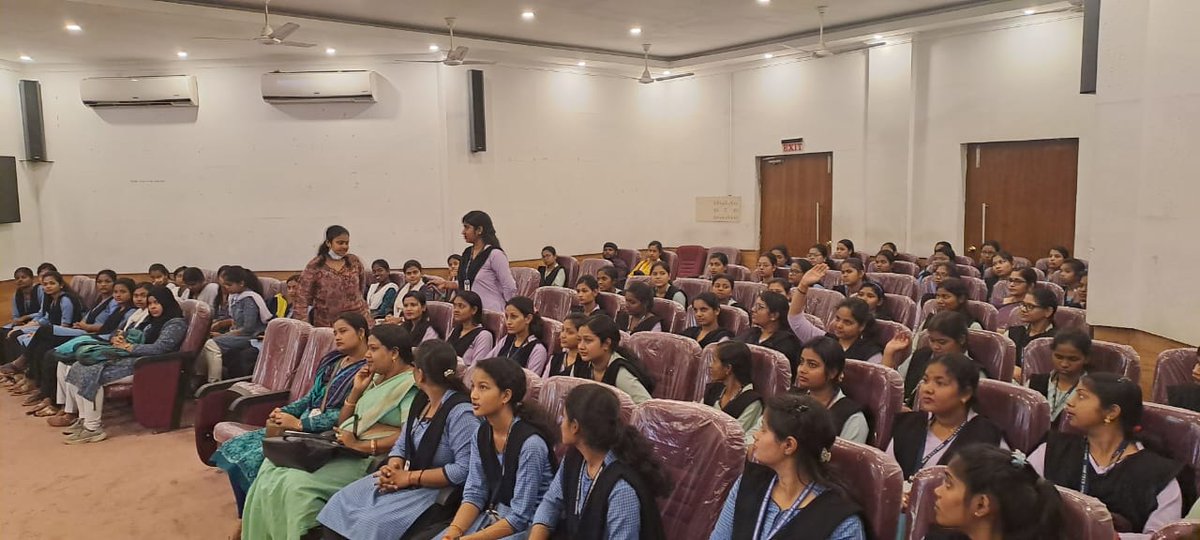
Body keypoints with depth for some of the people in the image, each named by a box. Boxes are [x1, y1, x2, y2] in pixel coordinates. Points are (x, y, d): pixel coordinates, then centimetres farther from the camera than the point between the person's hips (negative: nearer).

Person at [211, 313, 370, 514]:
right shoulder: (333, 361, 16)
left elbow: (346, 414, -18)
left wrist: (299, 424, -19)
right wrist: (284, 412, 0)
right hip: (304, 424, 9)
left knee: (256, 460, -21)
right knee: (234, 448, -2)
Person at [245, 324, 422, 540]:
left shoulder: (411, 385, -9)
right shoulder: (376, 379, 18)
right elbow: (342, 423, 20)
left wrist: (360, 446, -21)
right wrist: (356, 391, 6)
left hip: (370, 459, -9)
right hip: (342, 450, 9)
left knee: (298, 482, -25)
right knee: (273, 470, -6)